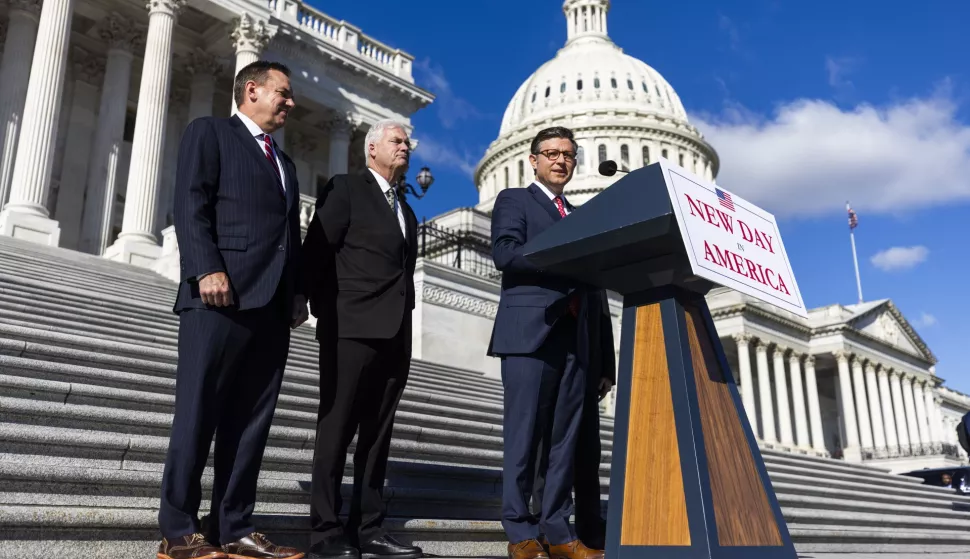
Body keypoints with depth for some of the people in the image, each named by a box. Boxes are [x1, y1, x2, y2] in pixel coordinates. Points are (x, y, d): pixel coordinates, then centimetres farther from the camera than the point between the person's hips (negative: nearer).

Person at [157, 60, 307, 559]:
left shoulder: (284, 162, 29)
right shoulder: (209, 132, 8)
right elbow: (190, 205, -6)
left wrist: (298, 292, 10)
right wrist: (207, 269, -18)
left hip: (271, 306, 7)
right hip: (222, 298, -7)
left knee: (250, 422, 5)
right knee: (198, 415, -4)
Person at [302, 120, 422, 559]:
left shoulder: (405, 209, 22)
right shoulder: (345, 188, 2)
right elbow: (317, 251, -5)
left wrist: (404, 323, 10)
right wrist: (326, 312, -8)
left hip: (395, 334, 7)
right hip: (352, 329, -7)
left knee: (377, 434, 7)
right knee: (337, 429, -3)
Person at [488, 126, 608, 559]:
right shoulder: (513, 200, 10)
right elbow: (504, 253, -9)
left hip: (575, 336, 6)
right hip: (530, 332, -5)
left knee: (565, 437, 3)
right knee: (524, 432, -5)